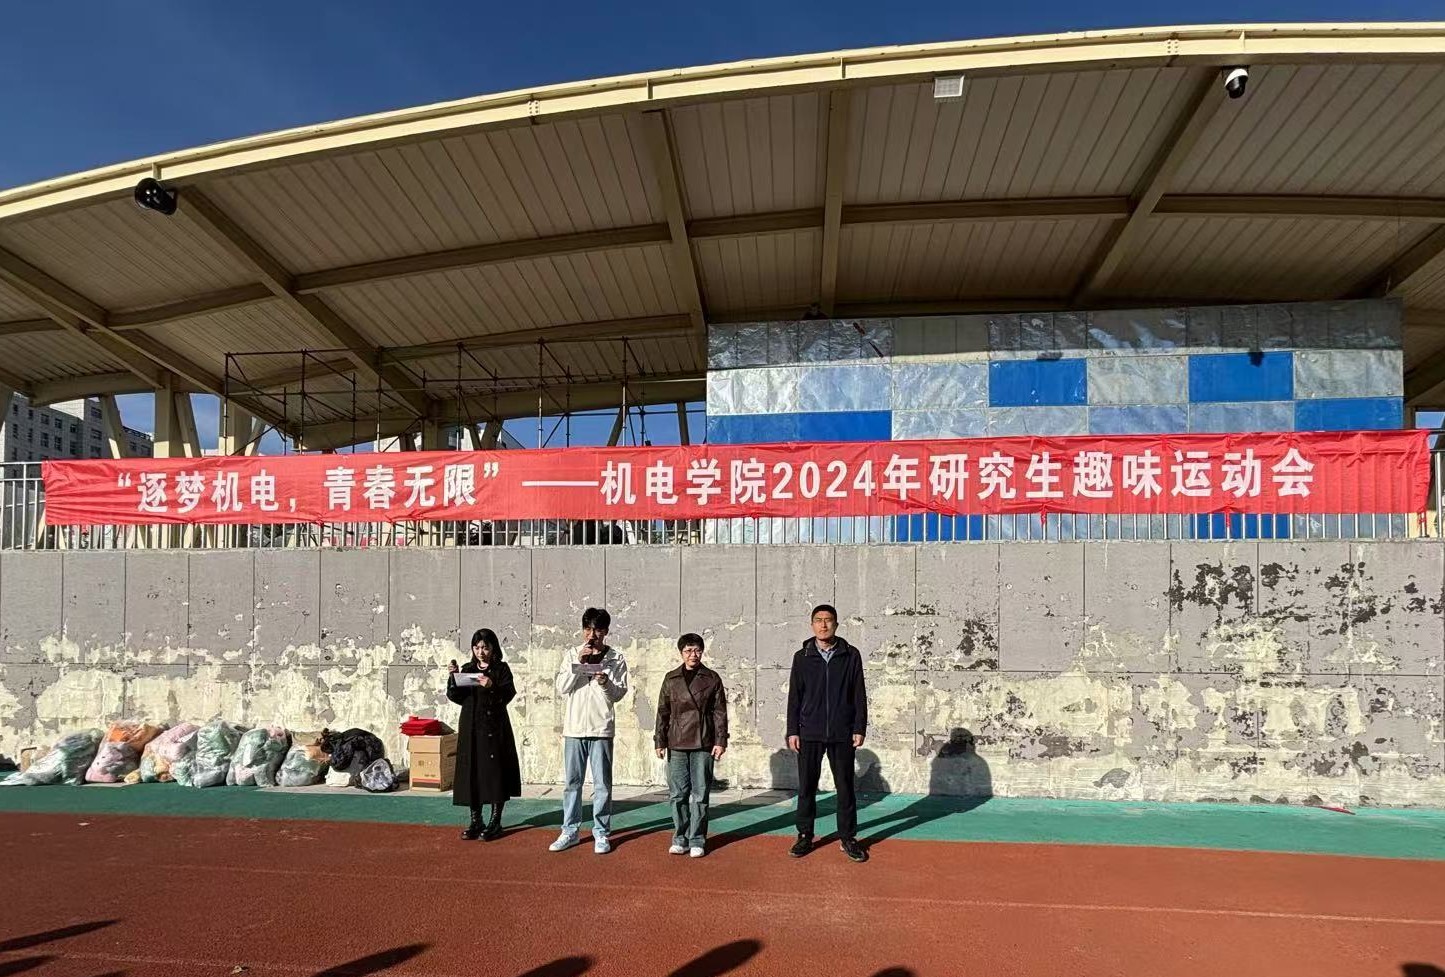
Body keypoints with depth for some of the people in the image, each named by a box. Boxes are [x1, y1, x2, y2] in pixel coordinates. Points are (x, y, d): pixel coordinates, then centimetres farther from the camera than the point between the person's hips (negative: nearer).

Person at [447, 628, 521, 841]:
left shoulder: (501, 669, 1)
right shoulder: (467, 670, 11)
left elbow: (509, 694, -11)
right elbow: (457, 698, 4)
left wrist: (492, 686, -28)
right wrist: (452, 679, -11)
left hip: (495, 727, -3)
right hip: (471, 728, 3)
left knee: (495, 771, -1)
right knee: (471, 772, 4)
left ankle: (495, 822, 7)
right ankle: (475, 821, 14)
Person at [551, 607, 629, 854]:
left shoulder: (616, 659, 2)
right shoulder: (572, 656, 6)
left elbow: (619, 694, -1)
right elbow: (561, 688, -3)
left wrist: (606, 683, -21)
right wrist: (578, 663, -14)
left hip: (601, 729, -2)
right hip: (574, 728, 2)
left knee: (602, 784, 2)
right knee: (572, 782, 8)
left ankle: (601, 833, 13)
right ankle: (570, 830, 19)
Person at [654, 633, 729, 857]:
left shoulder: (712, 678, 3)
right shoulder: (671, 679, 7)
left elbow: (720, 712, 3)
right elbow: (663, 711, 9)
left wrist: (721, 741, -3)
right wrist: (659, 741, 5)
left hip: (703, 745, -1)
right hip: (676, 744, 1)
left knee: (700, 794, 3)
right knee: (677, 794, 5)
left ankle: (697, 840, 13)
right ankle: (680, 838, 18)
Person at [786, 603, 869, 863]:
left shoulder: (851, 655, 1)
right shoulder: (802, 657, 3)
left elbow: (859, 695, 4)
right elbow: (794, 696, 5)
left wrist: (859, 728, -1)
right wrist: (792, 731, 1)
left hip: (842, 734, 0)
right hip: (809, 734, 1)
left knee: (845, 787, 6)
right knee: (806, 787, 7)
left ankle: (848, 837, 19)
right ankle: (805, 836, 19)